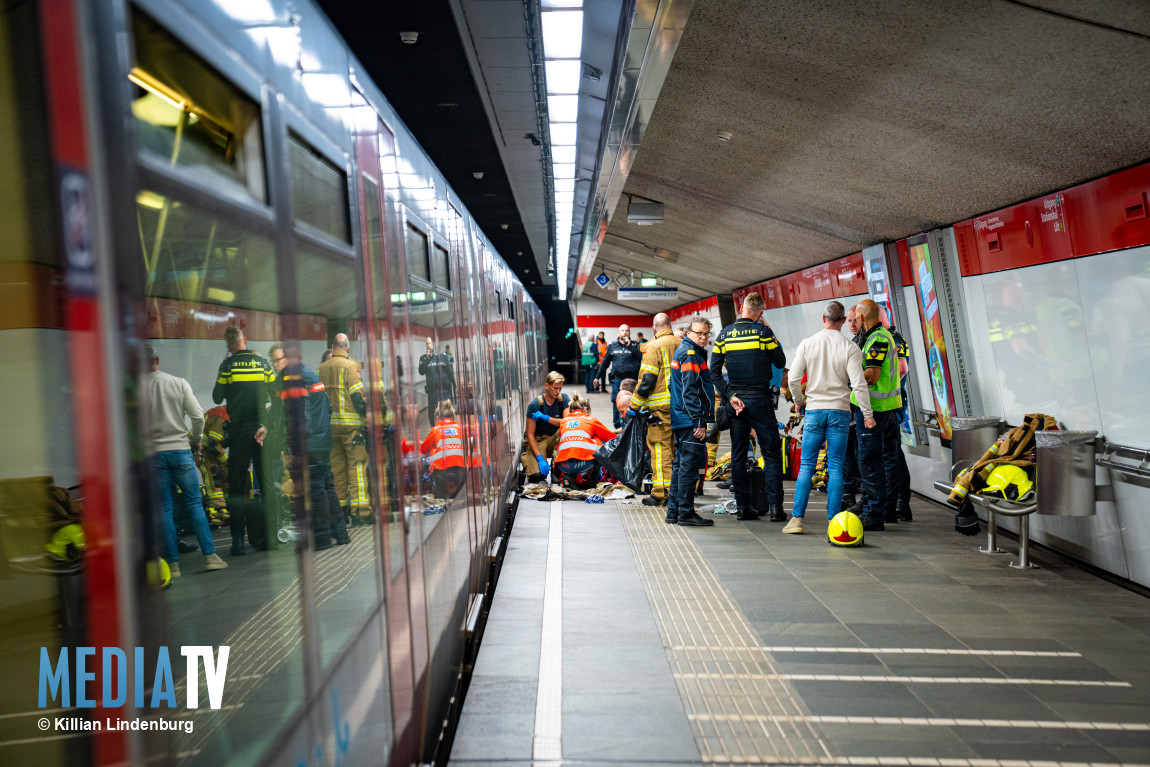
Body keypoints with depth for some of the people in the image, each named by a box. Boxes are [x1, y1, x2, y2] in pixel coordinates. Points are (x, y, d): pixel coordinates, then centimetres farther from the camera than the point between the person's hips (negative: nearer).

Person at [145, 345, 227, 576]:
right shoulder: (178, 383, -1)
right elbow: (197, 415, -2)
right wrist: (197, 439, 14)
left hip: (152, 453, 0)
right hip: (180, 448, 0)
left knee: (164, 510, 4)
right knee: (194, 503, 6)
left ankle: (173, 564, 5)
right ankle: (210, 556, 2)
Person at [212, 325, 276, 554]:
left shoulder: (228, 365, -4)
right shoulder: (262, 362, 3)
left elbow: (217, 398, 1)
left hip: (239, 431, -2)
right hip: (261, 430, 2)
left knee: (237, 486, 3)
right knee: (266, 484, 8)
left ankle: (238, 541, 0)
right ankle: (269, 537, 9)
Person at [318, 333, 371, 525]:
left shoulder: (321, 368, 9)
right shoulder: (349, 366, -8)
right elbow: (357, 395, -13)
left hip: (330, 424, 6)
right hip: (350, 423, -6)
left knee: (336, 467, 12)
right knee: (357, 465, -4)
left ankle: (339, 508, 17)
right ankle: (360, 511, -10)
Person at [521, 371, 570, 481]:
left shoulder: (563, 399, -5)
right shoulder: (535, 405, -15)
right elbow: (530, 435, -15)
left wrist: (545, 417, -26)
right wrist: (540, 458, -26)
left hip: (554, 439, 3)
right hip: (537, 440, -3)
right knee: (537, 476, -25)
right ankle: (525, 457, 9)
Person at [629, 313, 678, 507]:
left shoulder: (655, 346, -10)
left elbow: (647, 380, -14)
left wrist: (634, 405, -6)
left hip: (662, 406, -6)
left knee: (660, 448, -3)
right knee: (676, 447, 13)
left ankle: (661, 493, -4)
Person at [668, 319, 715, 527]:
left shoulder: (682, 351, 20)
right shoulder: (689, 354, -12)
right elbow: (690, 391, -20)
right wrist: (699, 422, -21)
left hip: (682, 420, 11)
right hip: (691, 420, -11)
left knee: (681, 464, 14)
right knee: (690, 465, -7)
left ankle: (674, 511, 20)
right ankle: (686, 513, -3)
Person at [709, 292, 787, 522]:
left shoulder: (724, 334, 5)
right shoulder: (763, 331, -7)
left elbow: (714, 370, 1)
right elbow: (780, 362, 0)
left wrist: (730, 395, -1)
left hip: (735, 401, 4)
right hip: (760, 400, -4)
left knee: (738, 455, 9)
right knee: (771, 453, 2)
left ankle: (743, 506, 10)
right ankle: (775, 506, -2)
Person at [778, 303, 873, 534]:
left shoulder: (807, 344, 0)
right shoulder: (850, 348, -4)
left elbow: (793, 377, -1)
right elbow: (859, 384, -9)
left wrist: (798, 400, 16)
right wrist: (867, 414, -2)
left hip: (814, 409, 1)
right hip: (840, 411, -1)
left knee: (806, 465, 5)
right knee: (836, 467, 3)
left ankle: (797, 519, 1)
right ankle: (834, 520, 3)